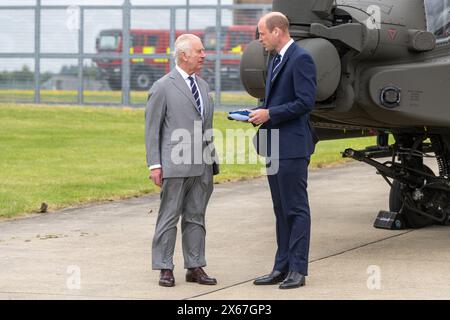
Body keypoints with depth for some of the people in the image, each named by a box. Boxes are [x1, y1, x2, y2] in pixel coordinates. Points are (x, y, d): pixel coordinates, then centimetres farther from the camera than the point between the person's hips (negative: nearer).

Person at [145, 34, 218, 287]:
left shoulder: (203, 86, 16)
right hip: (175, 166, -6)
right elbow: (152, 128, -4)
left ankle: (195, 268, 14)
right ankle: (165, 269, 4)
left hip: (201, 167, 6)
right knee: (169, 217, -1)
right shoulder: (163, 87, -4)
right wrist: (154, 164, -10)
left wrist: (212, 159, 15)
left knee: (196, 217, 9)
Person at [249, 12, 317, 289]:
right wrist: (259, 112, 6)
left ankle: (298, 270, -2)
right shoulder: (277, 61, 18)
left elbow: (306, 102, -20)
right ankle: (282, 268, 17)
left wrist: (269, 114, -17)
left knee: (296, 209, -5)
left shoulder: (301, 59, -12)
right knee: (281, 210, 12)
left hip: (292, 146, -10)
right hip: (275, 145, 10)